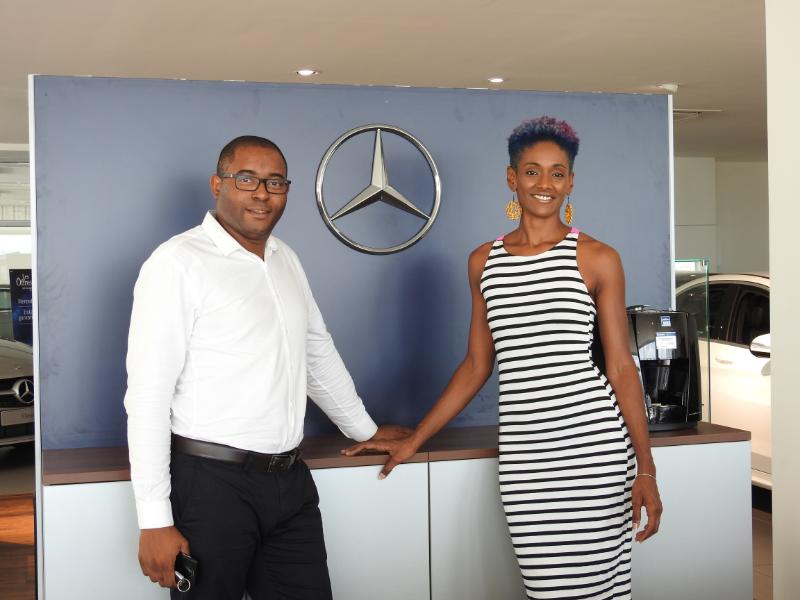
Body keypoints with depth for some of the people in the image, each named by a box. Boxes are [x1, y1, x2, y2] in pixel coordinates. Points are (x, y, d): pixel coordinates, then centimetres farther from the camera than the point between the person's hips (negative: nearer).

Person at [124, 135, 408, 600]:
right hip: (211, 482, -6)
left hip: (291, 480, 6)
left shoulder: (287, 260, 12)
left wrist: (365, 430, 30)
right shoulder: (178, 263, -10)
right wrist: (154, 521, -16)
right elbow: (148, 394, -14)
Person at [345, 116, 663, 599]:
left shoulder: (597, 259, 2)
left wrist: (646, 469, -1)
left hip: (592, 441, -2)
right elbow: (476, 366, 16)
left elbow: (621, 366, 2)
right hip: (522, 450, 3)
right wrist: (414, 441, 14)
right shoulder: (484, 261, 12)